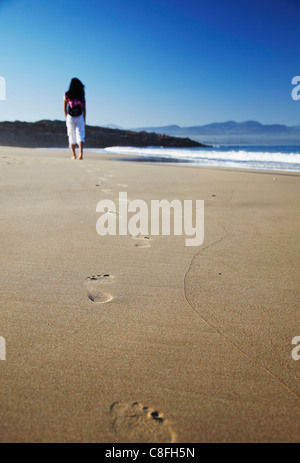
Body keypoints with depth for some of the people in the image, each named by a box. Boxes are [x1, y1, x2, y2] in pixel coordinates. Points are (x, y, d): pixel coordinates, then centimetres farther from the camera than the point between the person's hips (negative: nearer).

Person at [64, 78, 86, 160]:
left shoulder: (66, 95, -1)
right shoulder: (82, 96, 0)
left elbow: (64, 108, 5)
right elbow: (84, 109, 1)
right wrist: (84, 120, 8)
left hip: (70, 118, 1)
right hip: (79, 118, 0)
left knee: (71, 137, 11)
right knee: (80, 135, -3)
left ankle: (74, 155, 14)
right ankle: (81, 153, -26)